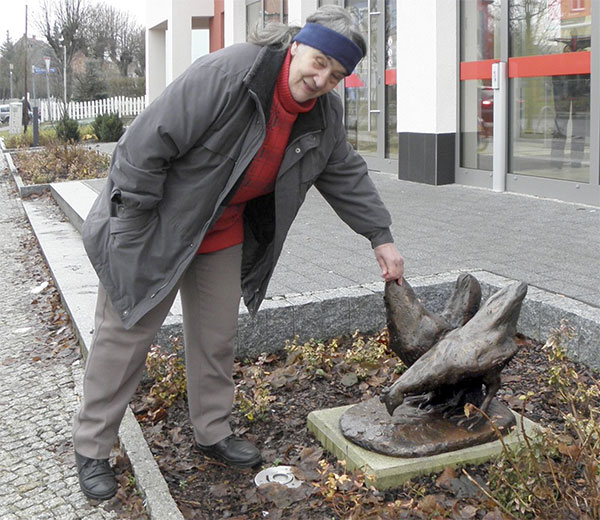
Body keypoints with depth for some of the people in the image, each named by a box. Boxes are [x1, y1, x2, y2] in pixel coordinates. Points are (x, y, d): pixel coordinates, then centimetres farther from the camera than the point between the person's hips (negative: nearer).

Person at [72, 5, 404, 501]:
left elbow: (347, 175, 10)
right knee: (126, 333, 2)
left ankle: (213, 433, 33)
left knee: (217, 336, 14)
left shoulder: (325, 115, -5)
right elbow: (147, 146, -28)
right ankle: (92, 448, 17)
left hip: (223, 234, 7)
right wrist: (132, 234, -23)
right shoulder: (225, 74, -30)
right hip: (153, 227, -6)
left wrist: (381, 236, 6)